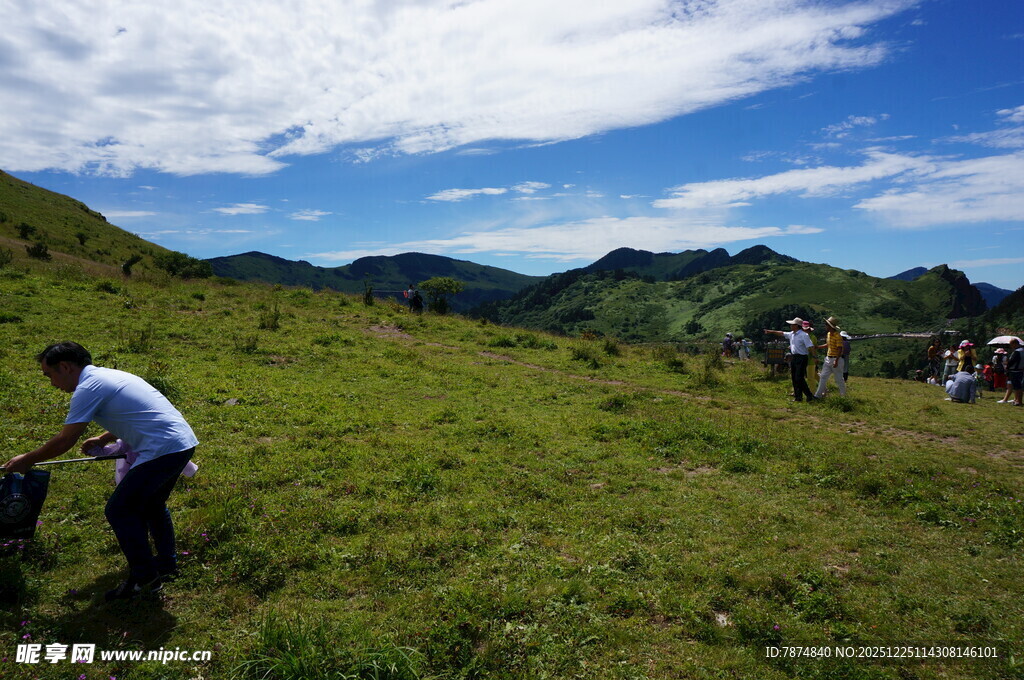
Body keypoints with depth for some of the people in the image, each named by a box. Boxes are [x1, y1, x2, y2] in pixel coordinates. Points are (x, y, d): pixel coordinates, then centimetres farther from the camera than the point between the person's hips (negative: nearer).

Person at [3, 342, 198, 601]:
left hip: (163, 450, -10)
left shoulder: (88, 388, -8)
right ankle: (166, 564, 38)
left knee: (119, 510, 3)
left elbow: (65, 441, -3)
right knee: (151, 503, 26)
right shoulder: (107, 375, 21)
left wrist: (27, 460, 12)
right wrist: (103, 439, 32)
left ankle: (144, 578, 13)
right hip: (184, 442, 10)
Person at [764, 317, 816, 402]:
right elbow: (782, 333, 26)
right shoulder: (791, 334, 10)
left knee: (799, 378, -12)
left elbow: (810, 347, -19)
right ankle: (798, 396, 16)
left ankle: (810, 395, -1)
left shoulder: (804, 335, -14)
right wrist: (771, 332, 29)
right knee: (794, 378, 9)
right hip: (793, 358, 8)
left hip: (801, 358, -8)